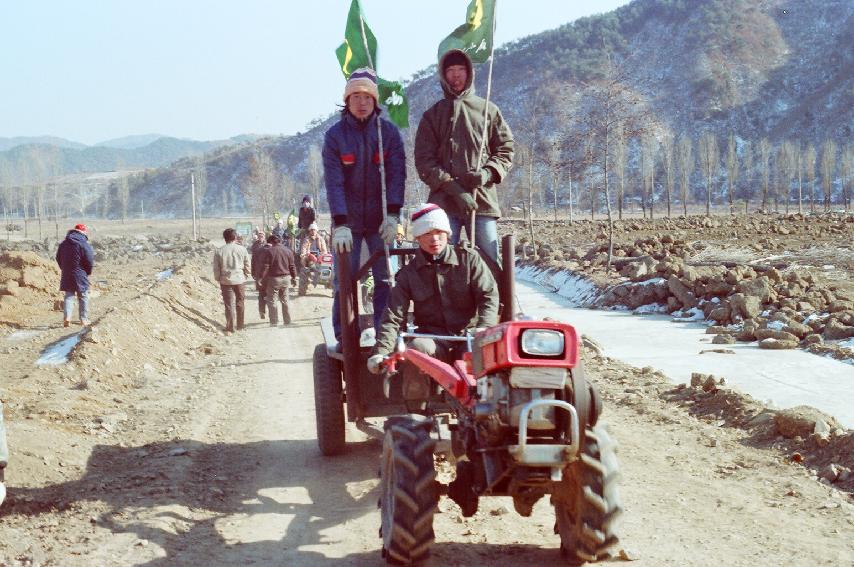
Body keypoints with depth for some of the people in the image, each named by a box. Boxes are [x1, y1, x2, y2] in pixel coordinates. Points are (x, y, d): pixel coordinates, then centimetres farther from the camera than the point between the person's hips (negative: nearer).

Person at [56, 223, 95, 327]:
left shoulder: (63, 244, 8)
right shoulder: (85, 245, -12)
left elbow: (58, 258, 13)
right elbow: (90, 261, -13)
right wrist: (88, 272, 4)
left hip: (66, 275, 4)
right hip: (80, 275, -4)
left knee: (69, 296, 9)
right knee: (83, 297, 7)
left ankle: (66, 317, -8)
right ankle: (84, 319, 9)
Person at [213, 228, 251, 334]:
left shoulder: (219, 251, -6)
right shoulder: (242, 249, -4)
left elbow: (216, 268, -1)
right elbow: (247, 266, 2)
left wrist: (218, 279, 12)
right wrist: (246, 276, 17)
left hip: (226, 281, -1)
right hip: (240, 280, 1)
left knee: (229, 305, 4)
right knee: (239, 304, 14)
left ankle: (230, 328, 3)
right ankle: (239, 326, 24)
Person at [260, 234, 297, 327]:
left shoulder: (269, 251, -10)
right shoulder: (288, 250, 4)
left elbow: (266, 267, -12)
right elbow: (292, 266, 8)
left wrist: (262, 277, -6)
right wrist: (294, 277, 17)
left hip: (273, 278, -5)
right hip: (285, 278, 5)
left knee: (271, 301, 3)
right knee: (285, 300, 16)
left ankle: (274, 322, 1)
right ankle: (287, 321, 18)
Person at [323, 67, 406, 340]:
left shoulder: (389, 132, 0)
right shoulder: (335, 135, -3)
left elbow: (397, 174, -6)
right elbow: (333, 182, -11)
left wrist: (392, 215, -18)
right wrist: (340, 224, -21)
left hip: (380, 220, 1)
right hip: (347, 221, -1)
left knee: (385, 279, 0)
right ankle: (343, 339, 3)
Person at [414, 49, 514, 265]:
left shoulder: (488, 110, 15)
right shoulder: (433, 115, 13)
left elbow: (505, 150, 12)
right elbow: (424, 161, 4)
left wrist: (488, 173, -9)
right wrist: (453, 189, -10)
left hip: (483, 199, 0)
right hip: (444, 201, 0)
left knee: (489, 261, -4)